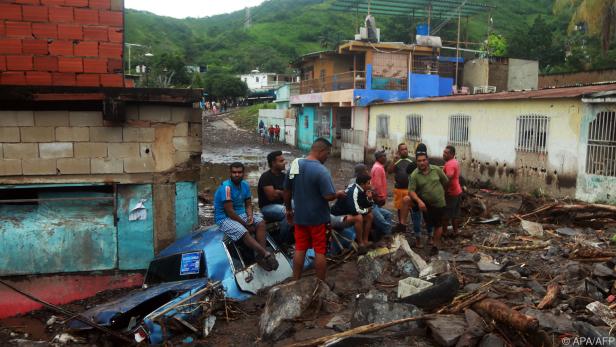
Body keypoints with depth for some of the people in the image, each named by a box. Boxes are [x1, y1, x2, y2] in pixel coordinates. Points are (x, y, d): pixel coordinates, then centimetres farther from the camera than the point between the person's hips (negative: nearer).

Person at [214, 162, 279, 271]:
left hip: (241, 214, 8)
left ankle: (261, 256, -22)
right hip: (224, 218, -8)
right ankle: (267, 254, -36)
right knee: (244, 232, -32)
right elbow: (229, 211, -22)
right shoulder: (226, 187, -20)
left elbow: (248, 205, 10)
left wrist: (250, 216, -13)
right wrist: (246, 224, -17)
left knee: (260, 222, -13)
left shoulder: (245, 185, 4)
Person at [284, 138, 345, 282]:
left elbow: (287, 191, 9)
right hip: (318, 217, -6)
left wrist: (289, 209, 20)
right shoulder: (321, 171, -21)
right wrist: (338, 194, -3)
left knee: (299, 249, 14)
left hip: (300, 216, 6)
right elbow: (329, 196, -24)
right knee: (320, 251, 7)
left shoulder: (294, 164, 1)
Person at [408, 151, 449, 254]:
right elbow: (411, 191, -18)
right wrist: (419, 201, -32)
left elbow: (446, 181, 6)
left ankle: (435, 245, 24)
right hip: (425, 204, 0)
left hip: (439, 203, 0)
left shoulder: (436, 169, -8)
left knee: (438, 225, 8)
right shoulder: (414, 175, -13)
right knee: (429, 224, 13)